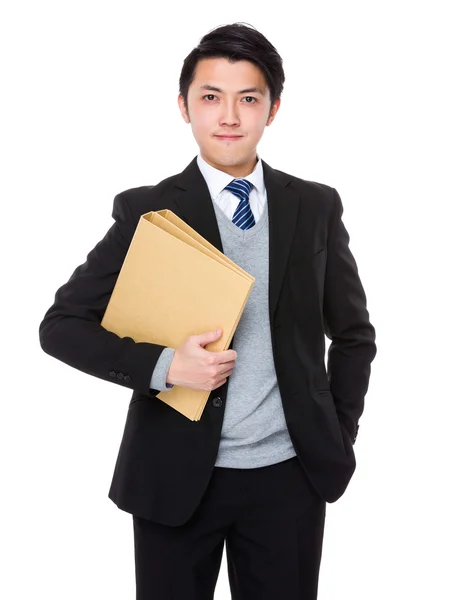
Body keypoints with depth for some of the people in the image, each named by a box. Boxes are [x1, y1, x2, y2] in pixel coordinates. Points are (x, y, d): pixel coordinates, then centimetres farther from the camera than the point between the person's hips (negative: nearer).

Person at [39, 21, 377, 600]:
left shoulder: (317, 207, 2)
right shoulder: (146, 211, -5)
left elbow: (354, 333, 11)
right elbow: (61, 325, -6)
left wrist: (338, 435, 2)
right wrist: (164, 365, -19)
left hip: (289, 474, 2)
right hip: (175, 475, -1)